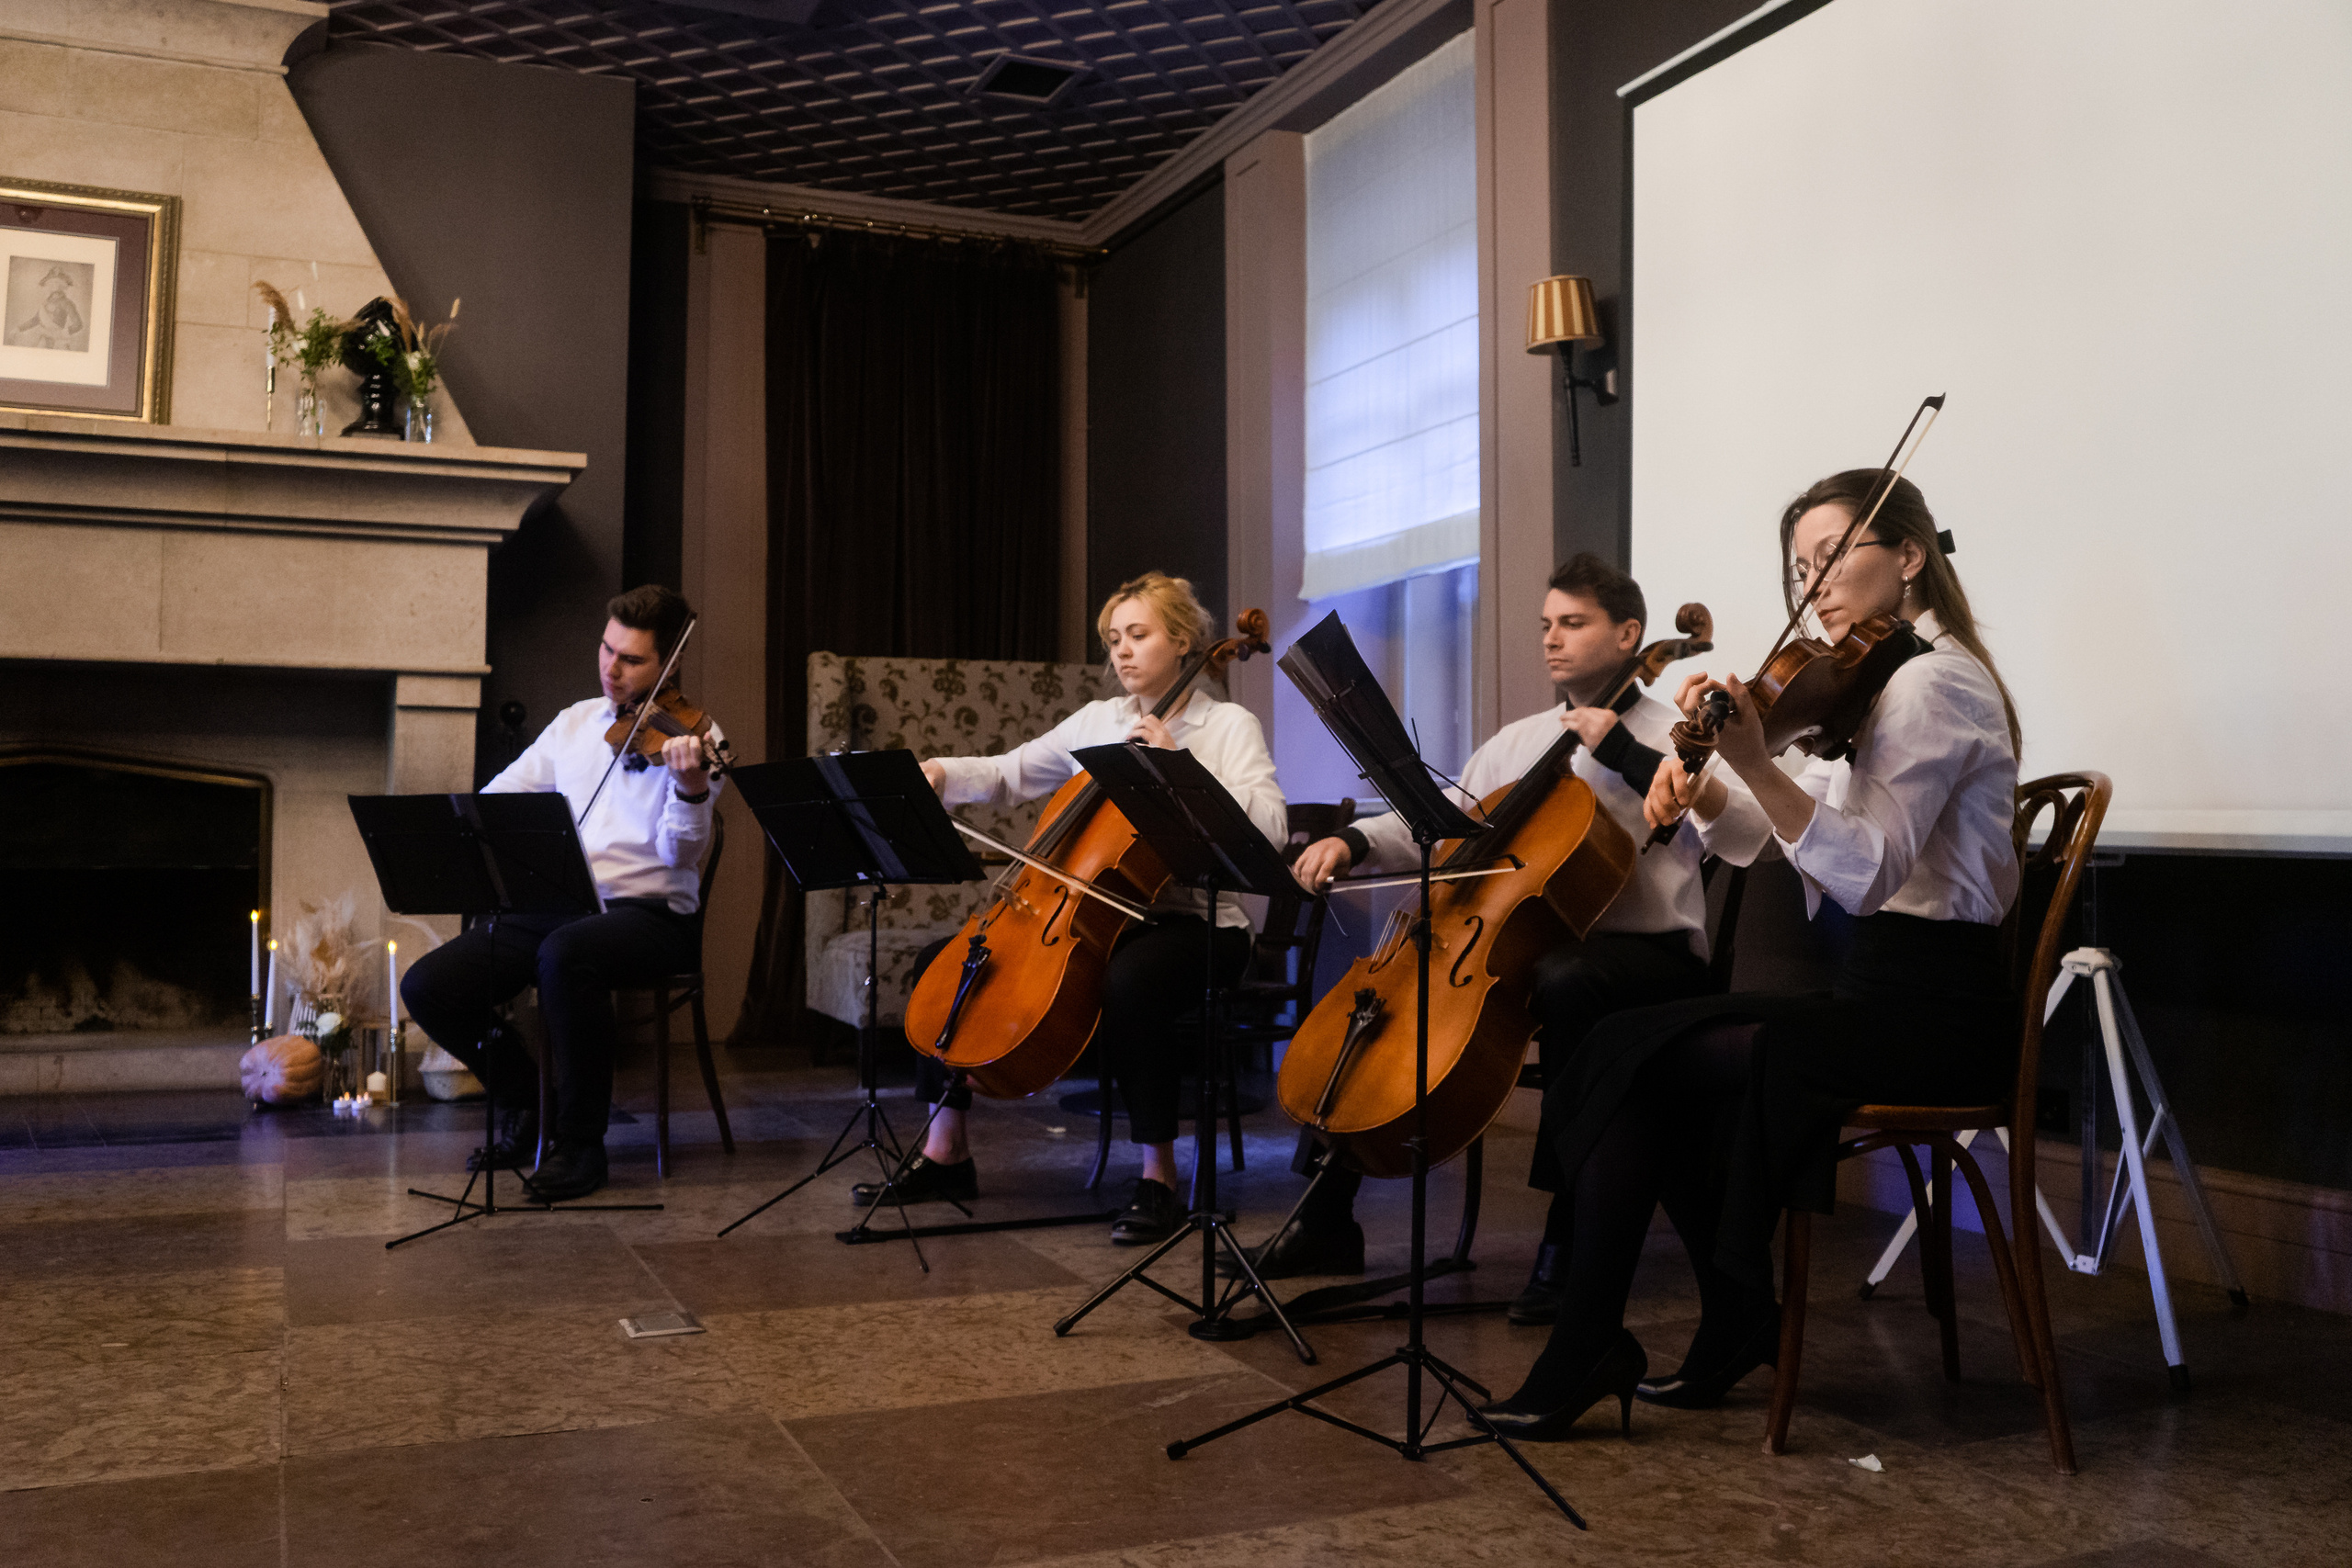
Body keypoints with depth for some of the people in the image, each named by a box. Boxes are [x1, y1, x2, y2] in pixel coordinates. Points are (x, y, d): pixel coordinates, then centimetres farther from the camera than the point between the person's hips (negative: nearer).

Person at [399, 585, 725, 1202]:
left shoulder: (693, 738, -2)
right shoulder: (576, 722, 16)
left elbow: (680, 853, -13)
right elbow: (499, 795, 19)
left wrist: (692, 789, -34)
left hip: (650, 914, -6)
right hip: (557, 906, 6)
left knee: (565, 954, -39)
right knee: (427, 985, -13)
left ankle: (581, 1142, -20)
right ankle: (524, 1102, 13)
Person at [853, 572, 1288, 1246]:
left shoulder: (1229, 724, -1)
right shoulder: (1097, 719, 14)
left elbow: (1270, 826, -15)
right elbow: (1011, 773, 14)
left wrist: (1177, 764, -19)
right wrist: (943, 773, -5)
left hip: (1195, 920, -6)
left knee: (1129, 978, -41)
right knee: (943, 959, -4)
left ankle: (1158, 1177, -26)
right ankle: (945, 1151, 6)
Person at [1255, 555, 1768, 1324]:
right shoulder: (1520, 740, 17)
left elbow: (1745, 823, -19)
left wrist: (1623, 751, -21)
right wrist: (1354, 842, -3)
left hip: (1652, 950, -6)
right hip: (1530, 940, 7)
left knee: (1565, 981, -41)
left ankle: (1567, 1237, -31)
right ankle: (1328, 1223, 2)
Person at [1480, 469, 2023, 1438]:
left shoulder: (1930, 680, -13)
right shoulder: (1892, 681, 17)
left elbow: (1865, 871, -25)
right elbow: (1817, 859, 15)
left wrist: (1755, 764, -34)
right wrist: (1715, 801, -1)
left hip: (1932, 1019, -9)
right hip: (1882, 997, 9)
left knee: (1633, 1058, -15)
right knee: (1633, 1052, -1)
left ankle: (1584, 1355, -5)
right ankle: (1738, 1325, 8)